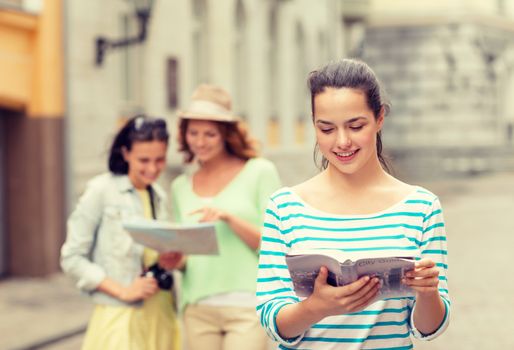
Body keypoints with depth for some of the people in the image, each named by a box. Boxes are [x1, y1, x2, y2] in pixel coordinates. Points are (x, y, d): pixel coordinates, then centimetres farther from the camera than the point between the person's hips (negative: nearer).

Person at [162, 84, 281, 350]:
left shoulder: (260, 172, 2)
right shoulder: (181, 187, 14)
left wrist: (229, 216, -16)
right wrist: (174, 261, -4)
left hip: (248, 308, -4)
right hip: (198, 309, 4)